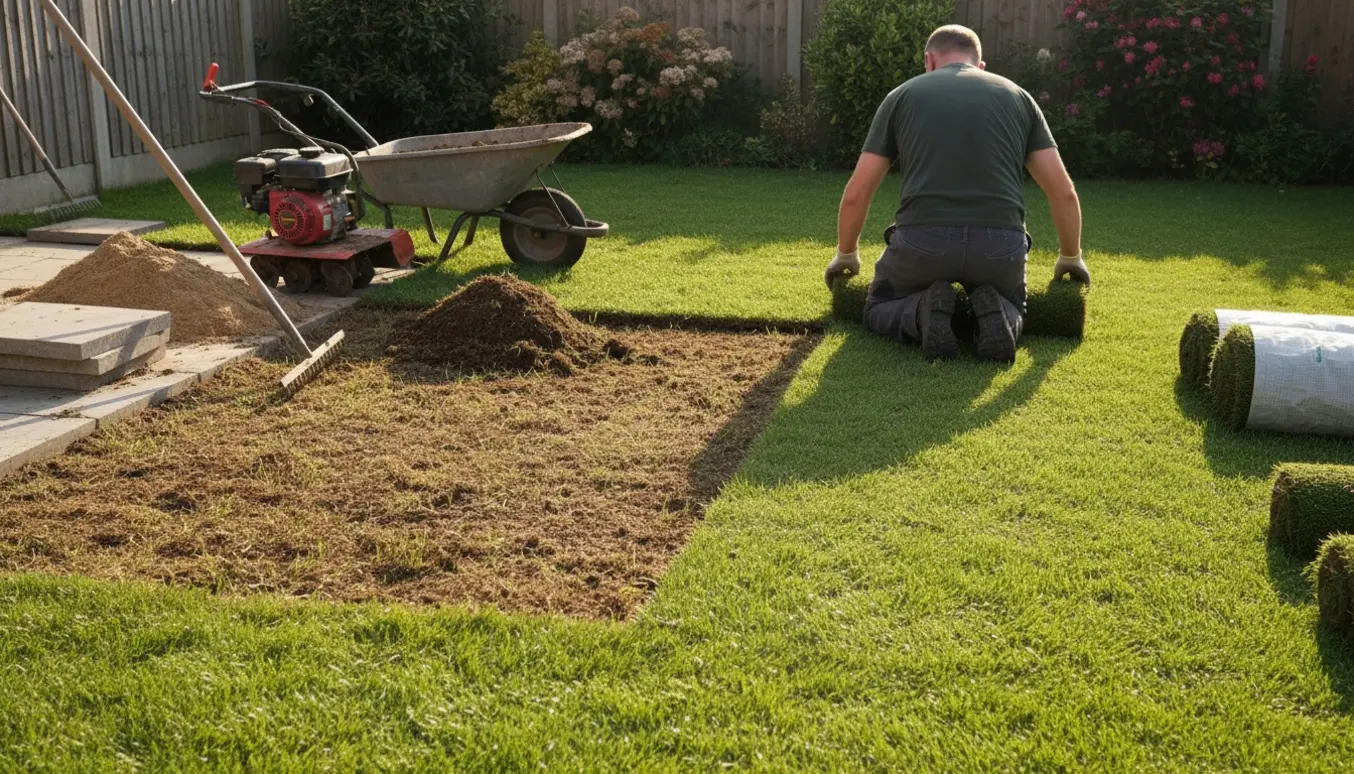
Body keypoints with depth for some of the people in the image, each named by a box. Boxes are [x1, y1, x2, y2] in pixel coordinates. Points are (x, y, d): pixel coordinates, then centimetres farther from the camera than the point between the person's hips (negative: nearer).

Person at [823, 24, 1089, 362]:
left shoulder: (902, 95, 15)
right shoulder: (1017, 96, 18)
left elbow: (856, 194, 15)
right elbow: (1063, 193, 15)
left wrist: (846, 253, 32)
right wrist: (1071, 256, 31)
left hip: (922, 240, -1)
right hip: (1001, 244, 2)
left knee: (880, 310, 29)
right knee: (1010, 311, 34)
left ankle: (923, 312, -7)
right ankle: (994, 314, -4)